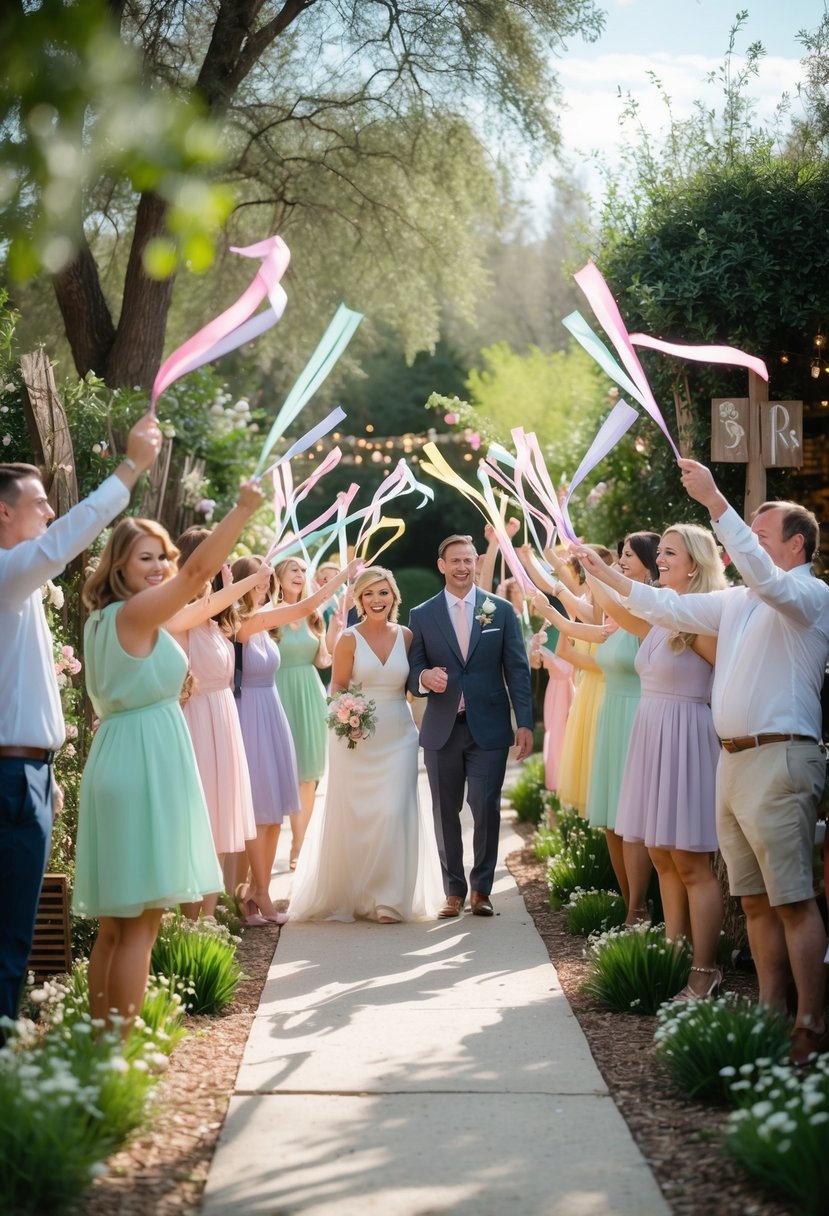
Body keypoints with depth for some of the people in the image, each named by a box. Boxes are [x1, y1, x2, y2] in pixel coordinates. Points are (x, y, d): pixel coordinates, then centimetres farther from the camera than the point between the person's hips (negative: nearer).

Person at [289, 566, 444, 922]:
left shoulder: (406, 636, 4)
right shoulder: (350, 639, -4)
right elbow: (337, 687, -1)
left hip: (398, 736, 2)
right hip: (356, 736, -2)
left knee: (393, 813, -6)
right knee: (354, 814, 3)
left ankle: (388, 899, 4)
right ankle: (348, 893, 19)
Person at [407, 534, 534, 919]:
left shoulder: (501, 611, 5)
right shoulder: (422, 616, 6)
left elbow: (517, 670, 3)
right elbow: (412, 674, 7)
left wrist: (525, 723, -4)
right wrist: (425, 677, -18)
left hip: (489, 728, -1)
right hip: (442, 730, 1)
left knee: (486, 809, -4)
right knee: (445, 813, 6)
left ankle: (481, 889, 10)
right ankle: (454, 891, 16)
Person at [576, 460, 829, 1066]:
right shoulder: (739, 602, 19)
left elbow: (764, 578, -25)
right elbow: (670, 607, 22)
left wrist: (715, 502, -29)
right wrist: (604, 575, 16)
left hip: (778, 759, -9)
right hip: (733, 760, 9)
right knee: (756, 900, 10)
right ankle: (770, 1014, 15)